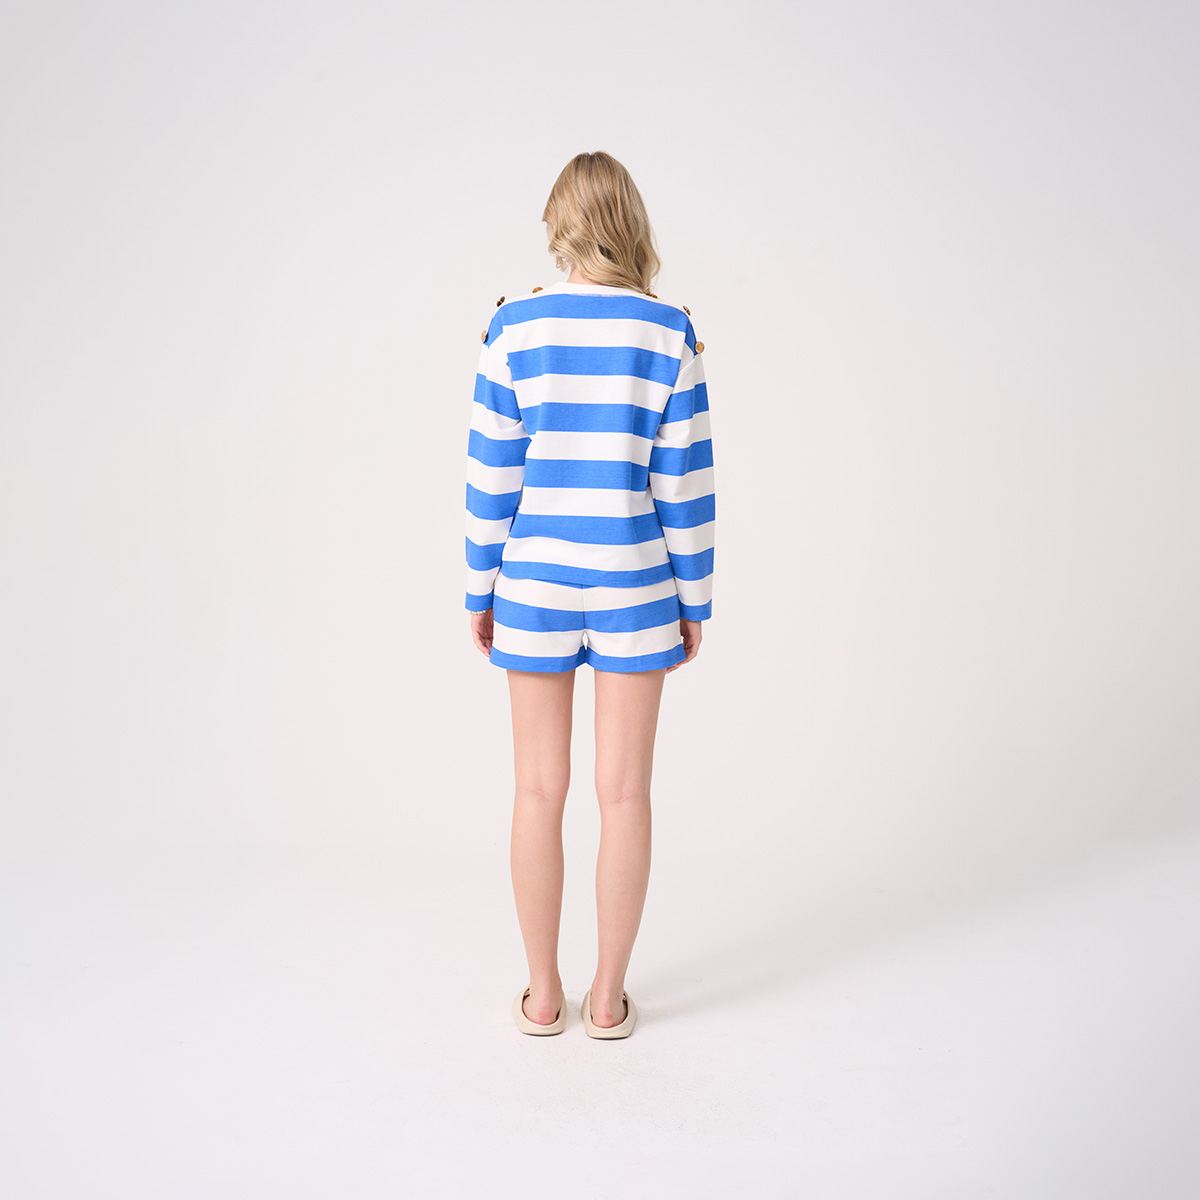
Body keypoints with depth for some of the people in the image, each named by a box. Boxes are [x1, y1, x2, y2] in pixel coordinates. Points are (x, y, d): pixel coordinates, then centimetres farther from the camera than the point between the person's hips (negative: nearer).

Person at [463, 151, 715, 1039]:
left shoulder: (514, 329, -4)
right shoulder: (668, 333, -5)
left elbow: (491, 474, -3)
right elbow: (685, 479, -5)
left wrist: (482, 590, 7)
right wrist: (694, 599, 4)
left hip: (535, 580, 1)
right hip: (633, 587, 0)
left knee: (541, 789, 11)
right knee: (625, 792, 8)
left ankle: (544, 995, 23)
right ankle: (609, 997, 20)